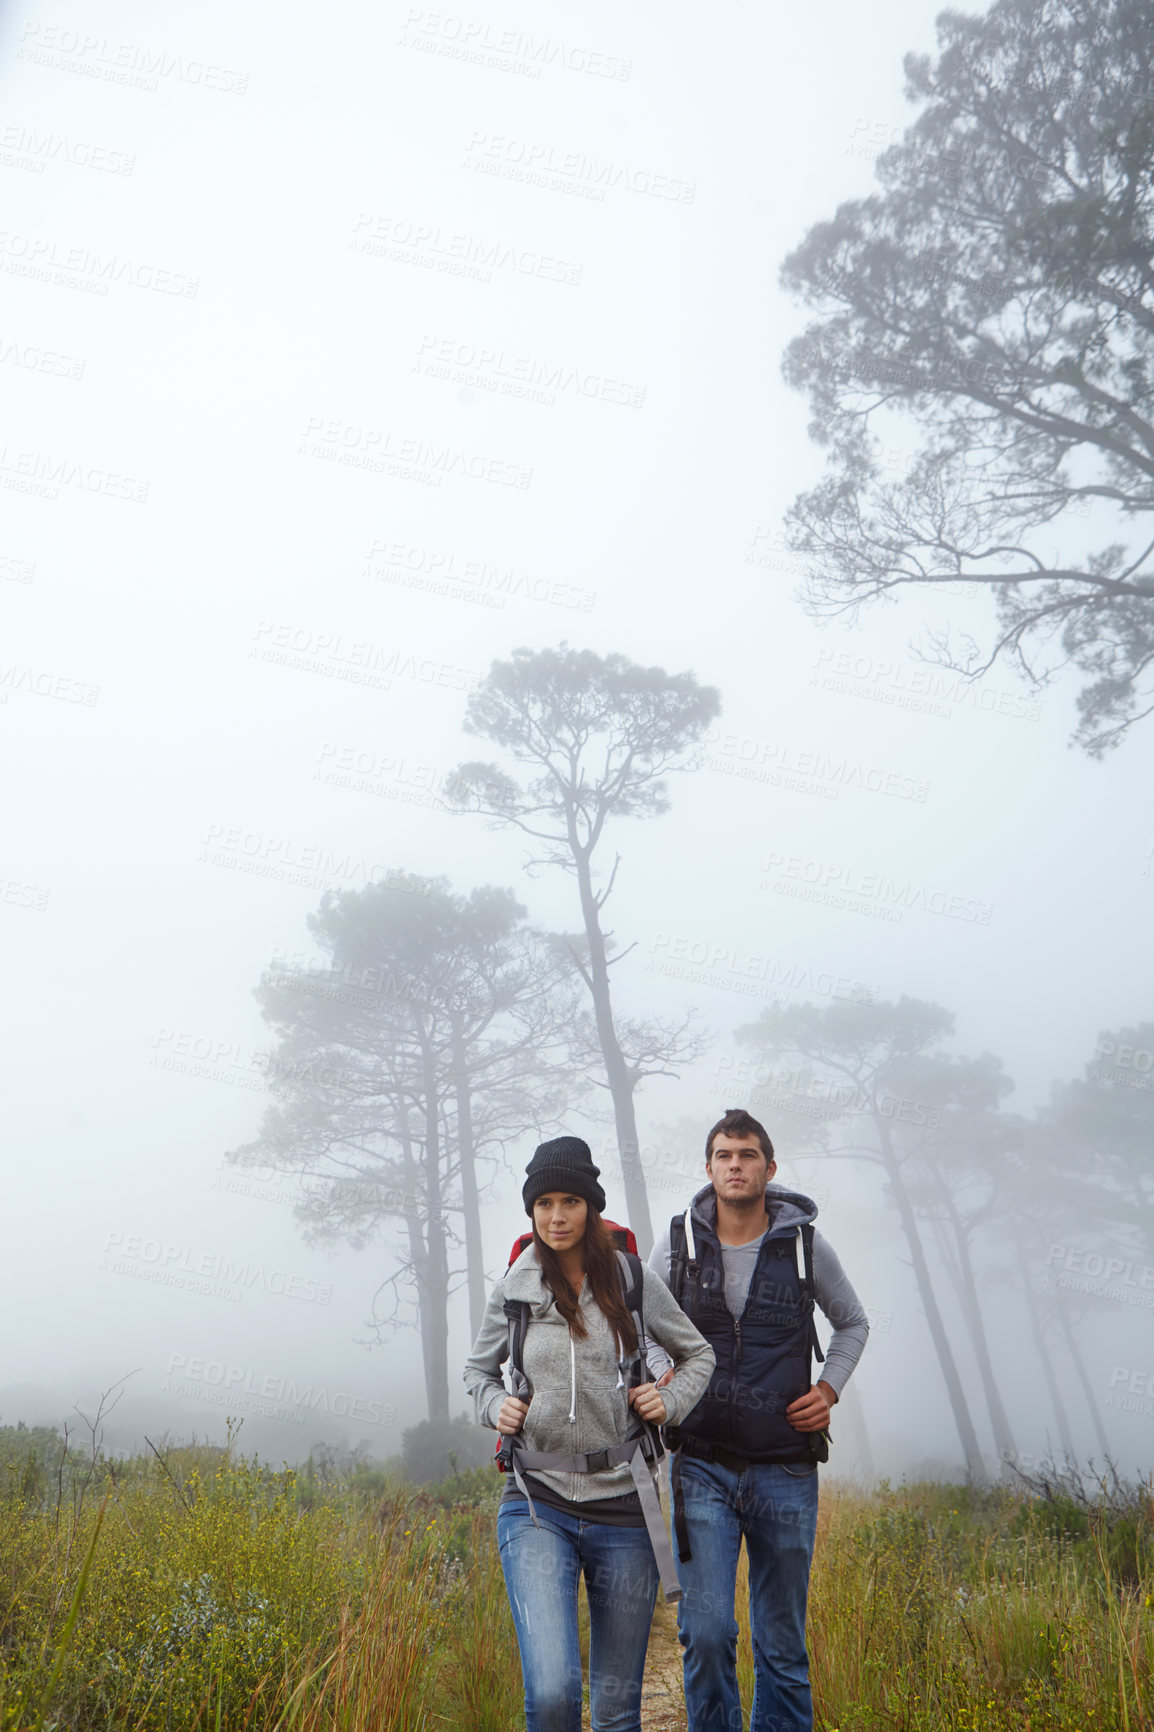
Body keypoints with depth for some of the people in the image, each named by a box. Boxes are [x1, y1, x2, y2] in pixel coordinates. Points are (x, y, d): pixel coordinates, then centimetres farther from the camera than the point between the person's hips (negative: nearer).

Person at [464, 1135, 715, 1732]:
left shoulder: (633, 1280, 0)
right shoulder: (513, 1290, 1)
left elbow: (698, 1355, 14)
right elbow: (478, 1370, 18)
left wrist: (671, 1400, -4)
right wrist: (496, 1406, -2)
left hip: (621, 1509, 1)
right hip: (538, 1507, 0)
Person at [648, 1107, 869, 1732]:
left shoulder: (805, 1244, -1)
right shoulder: (678, 1242, -1)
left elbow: (852, 1322, 17)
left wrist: (830, 1386, 3)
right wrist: (663, 1376, -4)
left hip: (786, 1469, 1)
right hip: (702, 1466, 0)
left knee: (783, 1642, 11)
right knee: (706, 1632, -5)